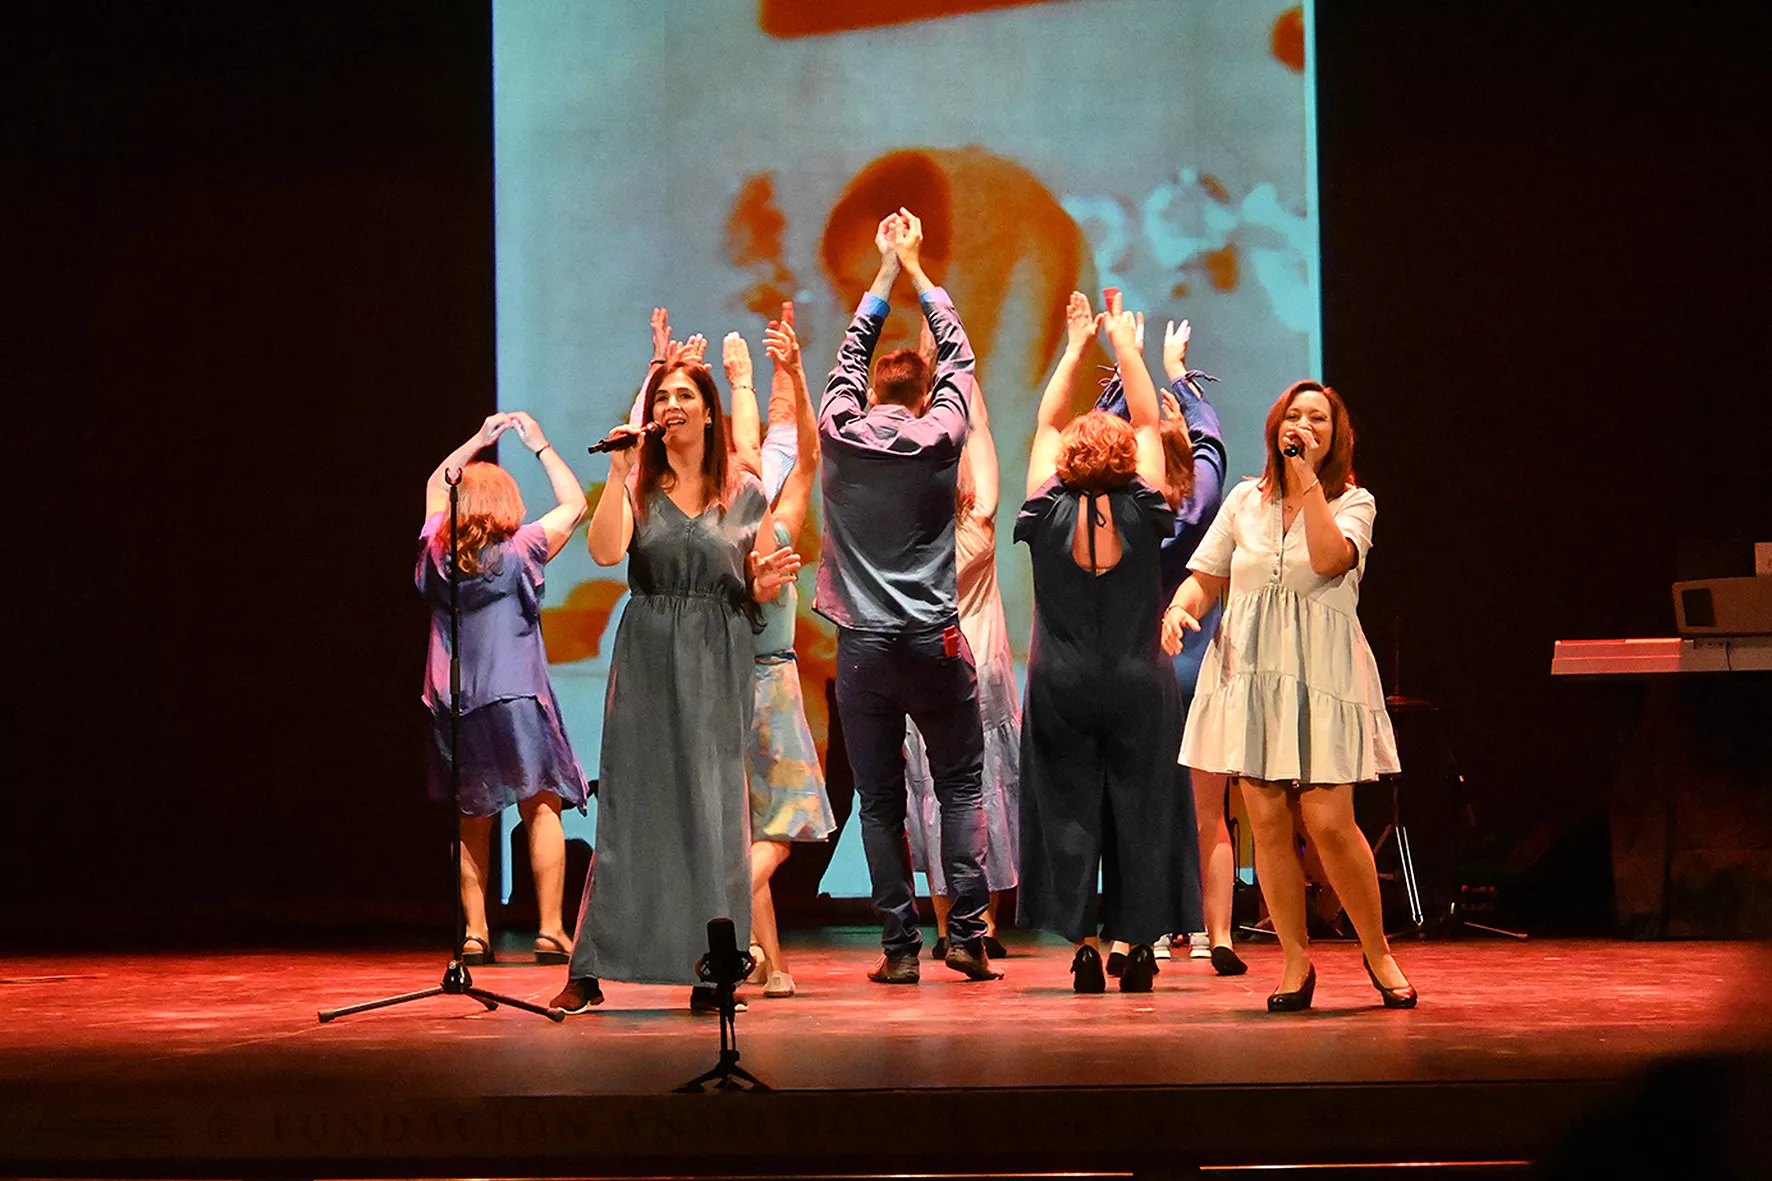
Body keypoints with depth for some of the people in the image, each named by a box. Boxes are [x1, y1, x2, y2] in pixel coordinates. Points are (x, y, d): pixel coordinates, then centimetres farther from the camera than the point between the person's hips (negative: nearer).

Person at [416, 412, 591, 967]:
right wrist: (540, 445, 12)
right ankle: (550, 930, -4)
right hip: (515, 700, -4)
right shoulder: (518, 553, -6)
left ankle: (474, 932, 8)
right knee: (541, 807, 2)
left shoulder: (438, 554, 4)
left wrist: (478, 441, 23)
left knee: (473, 819, 11)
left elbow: (435, 484, 22)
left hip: (454, 708, 4)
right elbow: (574, 503, 6)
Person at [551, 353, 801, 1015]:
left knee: (713, 810, -2)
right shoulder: (637, 487, 4)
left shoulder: (746, 496, 7)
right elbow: (604, 552, -15)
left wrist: (769, 581, -10)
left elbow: (756, 596, 12)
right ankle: (589, 973, 3)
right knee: (630, 809, -1)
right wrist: (618, 471, -17)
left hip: (718, 667, 1)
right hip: (646, 662, 0)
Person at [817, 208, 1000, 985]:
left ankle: (900, 945, 2)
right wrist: (913, 267, 20)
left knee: (880, 801, 4)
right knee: (960, 786, 7)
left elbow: (851, 354, 17)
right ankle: (967, 933, -2)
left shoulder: (840, 436, 0)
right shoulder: (938, 440, -2)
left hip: (862, 649, 1)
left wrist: (886, 270, 25)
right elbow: (957, 355, 12)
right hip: (934, 643, -1)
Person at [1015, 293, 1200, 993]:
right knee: (1139, 811, 6)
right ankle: (1137, 947, 8)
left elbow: (1046, 424, 7)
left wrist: (1075, 346, 14)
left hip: (1061, 690, 0)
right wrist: (1125, 346, 13)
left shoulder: (1049, 514, -5)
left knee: (1067, 811, 4)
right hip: (1138, 686, 0)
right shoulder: (1141, 514, -7)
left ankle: (1083, 946, 1)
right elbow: (1148, 422, 4)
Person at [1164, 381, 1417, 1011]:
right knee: (1267, 822, -1)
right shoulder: (1245, 499, 14)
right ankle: (1296, 960, 10)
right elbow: (1205, 577, 13)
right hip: (1248, 670, 3)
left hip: (1321, 673, -3)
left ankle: (1378, 953, 7)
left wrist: (1308, 480, -13)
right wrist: (1179, 609, -8)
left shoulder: (1353, 502, 4)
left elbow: (1329, 559, -17)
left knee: (1329, 822, -10)